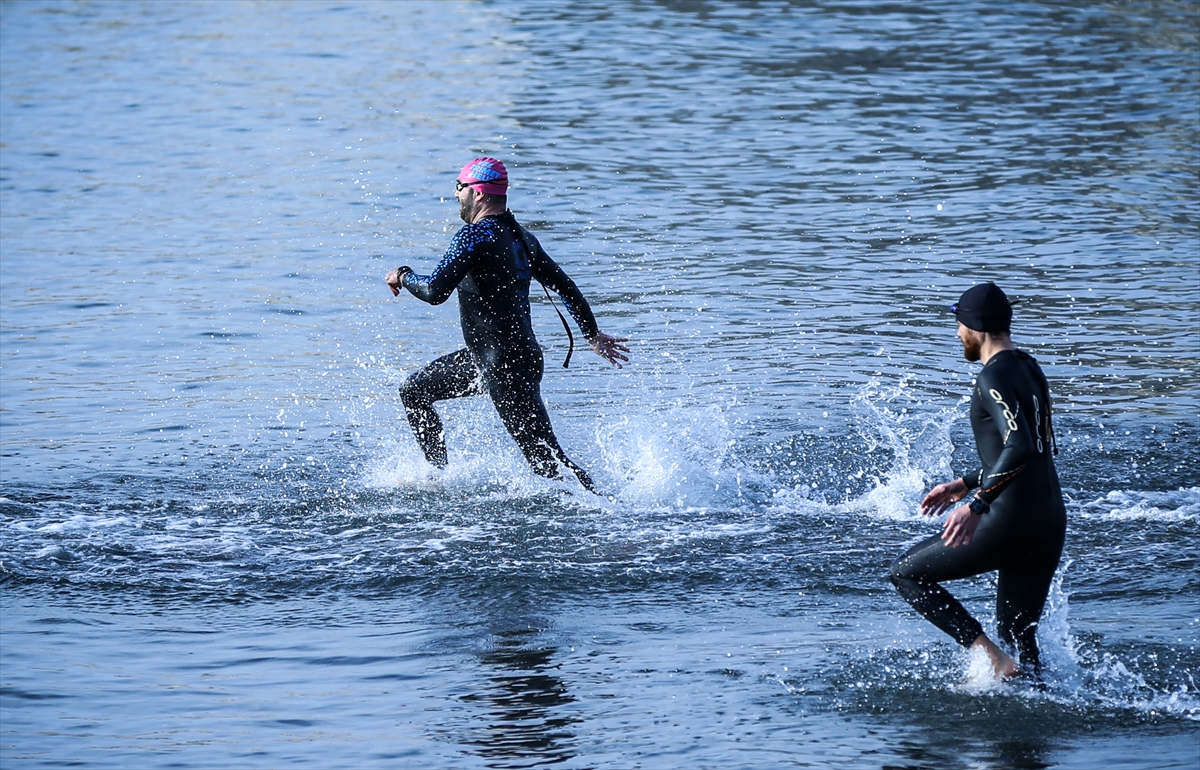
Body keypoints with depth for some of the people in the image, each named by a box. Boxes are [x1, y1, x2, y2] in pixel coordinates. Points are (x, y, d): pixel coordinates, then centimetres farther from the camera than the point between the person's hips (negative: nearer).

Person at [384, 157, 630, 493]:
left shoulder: (475, 236, -17)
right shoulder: (520, 237, 9)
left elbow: (435, 291, -25)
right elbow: (564, 287, 15)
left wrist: (402, 276, -5)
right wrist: (593, 335, 24)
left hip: (507, 368, -10)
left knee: (545, 458, -10)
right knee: (414, 391, 21)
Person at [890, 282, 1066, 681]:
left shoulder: (994, 377, -12)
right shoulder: (1030, 370, 16)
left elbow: (1018, 448, -26)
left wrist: (976, 505, -28)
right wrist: (965, 484, 32)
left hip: (1009, 522, -9)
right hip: (1051, 524, 9)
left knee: (907, 573, 5)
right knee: (1017, 631, 20)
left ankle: (994, 660, -4)